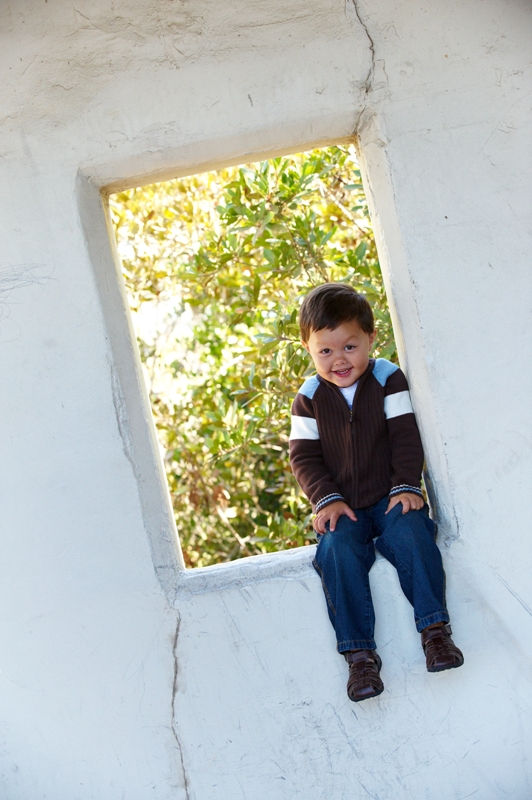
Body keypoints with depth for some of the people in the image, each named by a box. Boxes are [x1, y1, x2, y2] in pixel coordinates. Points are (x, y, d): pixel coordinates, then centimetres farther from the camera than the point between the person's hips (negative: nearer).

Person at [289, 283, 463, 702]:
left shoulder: (388, 379, 0)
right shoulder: (310, 398, 3)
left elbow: (406, 437, -2)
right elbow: (304, 456, 2)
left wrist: (407, 486, -12)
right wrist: (327, 499, -11)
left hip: (390, 498, -1)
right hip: (343, 507, 1)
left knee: (411, 533, -31)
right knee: (338, 550, -27)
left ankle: (435, 628, -20)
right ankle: (360, 652, -23)